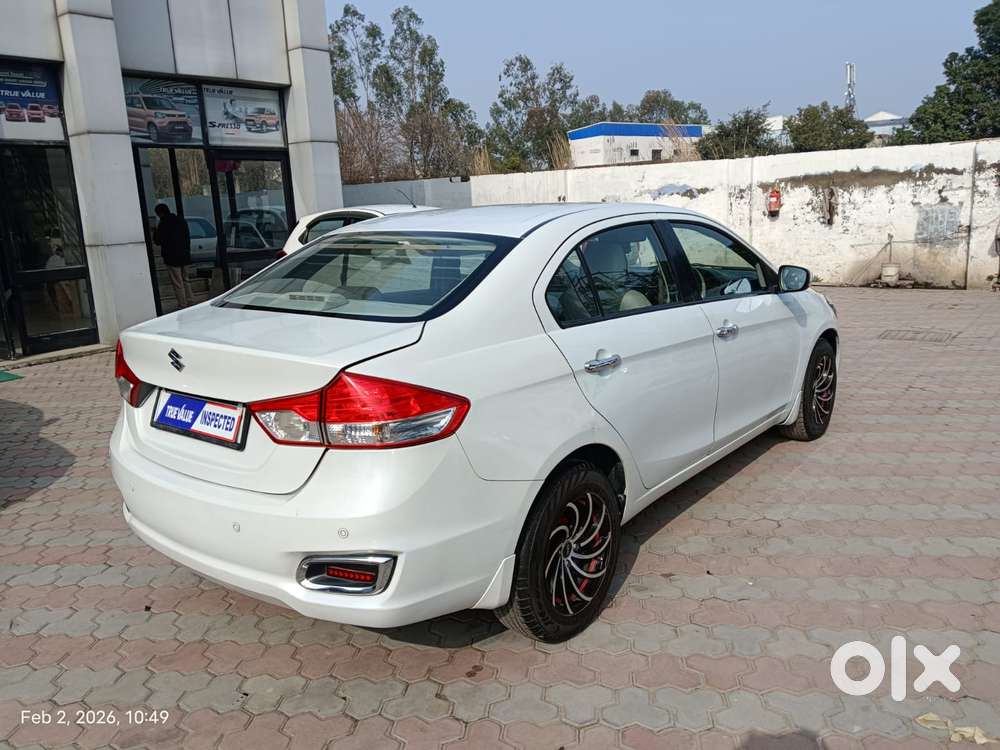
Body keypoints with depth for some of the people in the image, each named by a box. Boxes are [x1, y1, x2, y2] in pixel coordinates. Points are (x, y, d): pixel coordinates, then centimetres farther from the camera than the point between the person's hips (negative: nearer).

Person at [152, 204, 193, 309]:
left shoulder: (163, 224, -12)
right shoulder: (181, 221, 9)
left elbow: (158, 241, -9)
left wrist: (155, 232, 9)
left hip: (172, 258, -7)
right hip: (185, 256, 7)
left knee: (177, 283, -2)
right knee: (185, 281, 17)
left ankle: (183, 305, -1)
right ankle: (191, 302, 16)